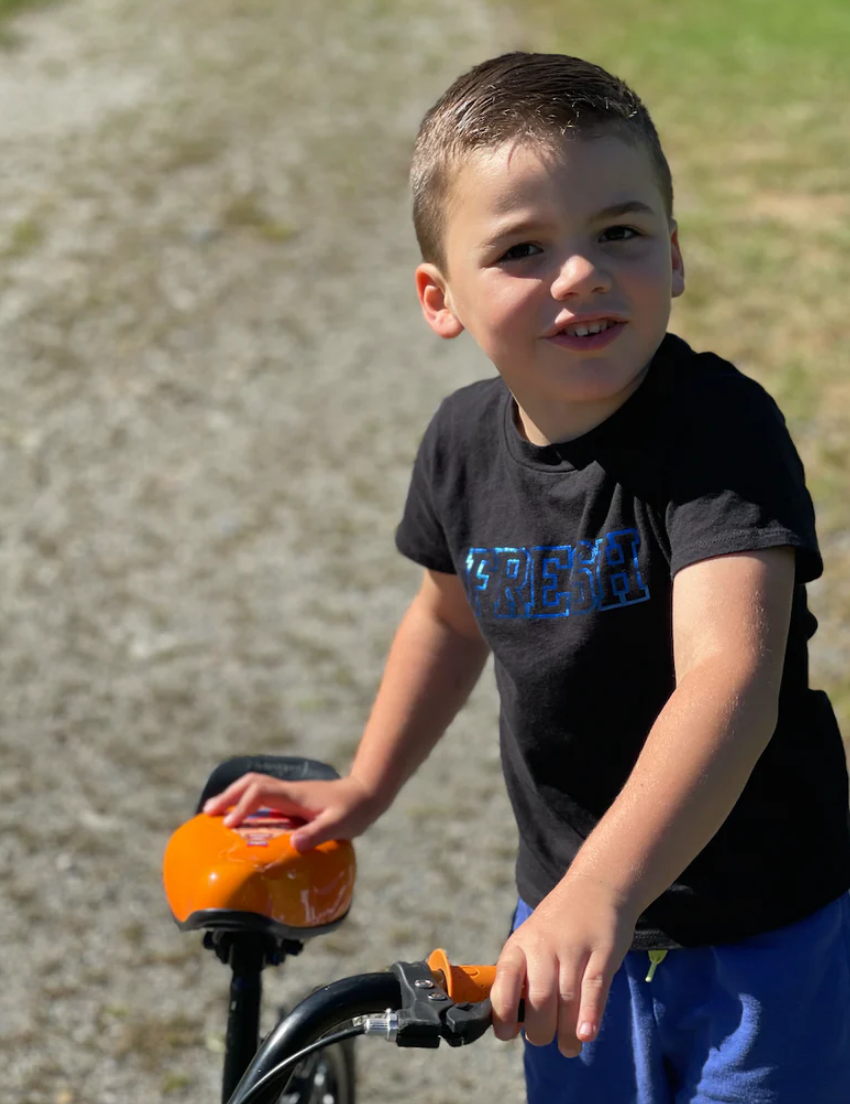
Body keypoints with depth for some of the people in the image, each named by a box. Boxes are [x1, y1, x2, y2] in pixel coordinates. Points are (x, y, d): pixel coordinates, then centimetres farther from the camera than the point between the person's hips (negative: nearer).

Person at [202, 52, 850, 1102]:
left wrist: (603, 890, -52)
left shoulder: (722, 429, -26)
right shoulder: (467, 438, -8)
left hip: (759, 939, -5)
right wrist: (366, 787, 21)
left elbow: (730, 679, -40)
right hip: (571, 912, 5)